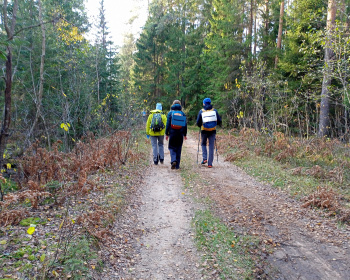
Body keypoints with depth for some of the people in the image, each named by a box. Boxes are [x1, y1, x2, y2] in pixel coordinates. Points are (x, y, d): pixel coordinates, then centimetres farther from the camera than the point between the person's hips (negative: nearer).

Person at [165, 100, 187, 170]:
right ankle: (177, 165, 12)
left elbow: (168, 124, -3)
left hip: (172, 133, -2)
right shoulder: (182, 113, 5)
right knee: (178, 149, 9)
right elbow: (185, 125, 6)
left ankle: (173, 160, -18)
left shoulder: (170, 113, 0)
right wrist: (185, 134, 13)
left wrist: (166, 134, 2)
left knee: (172, 148, 7)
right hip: (180, 134, 2)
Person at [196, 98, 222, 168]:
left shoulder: (201, 111, -1)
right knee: (211, 147, 6)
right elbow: (219, 121, 2)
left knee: (203, 144, 21)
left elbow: (198, 122, -3)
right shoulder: (214, 110, 2)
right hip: (212, 131, 1)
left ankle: (205, 158, 3)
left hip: (204, 131, -1)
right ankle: (210, 164, 6)